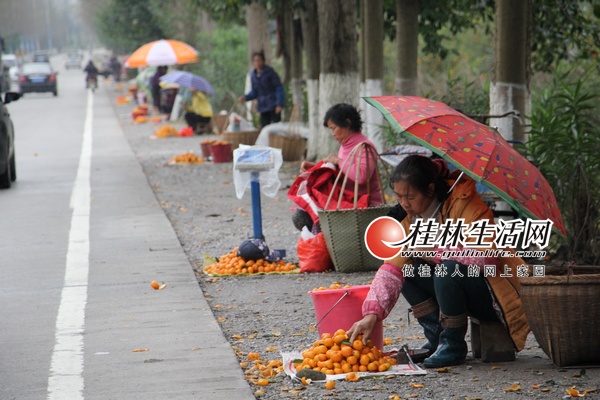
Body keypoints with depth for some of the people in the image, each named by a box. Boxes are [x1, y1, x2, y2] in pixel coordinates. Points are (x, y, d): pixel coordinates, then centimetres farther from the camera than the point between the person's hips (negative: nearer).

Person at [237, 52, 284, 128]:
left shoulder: (270, 72, -10)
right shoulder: (253, 75, 7)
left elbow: (279, 88, -9)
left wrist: (279, 104, -17)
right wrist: (245, 97, -4)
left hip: (274, 105, -5)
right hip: (263, 107, 5)